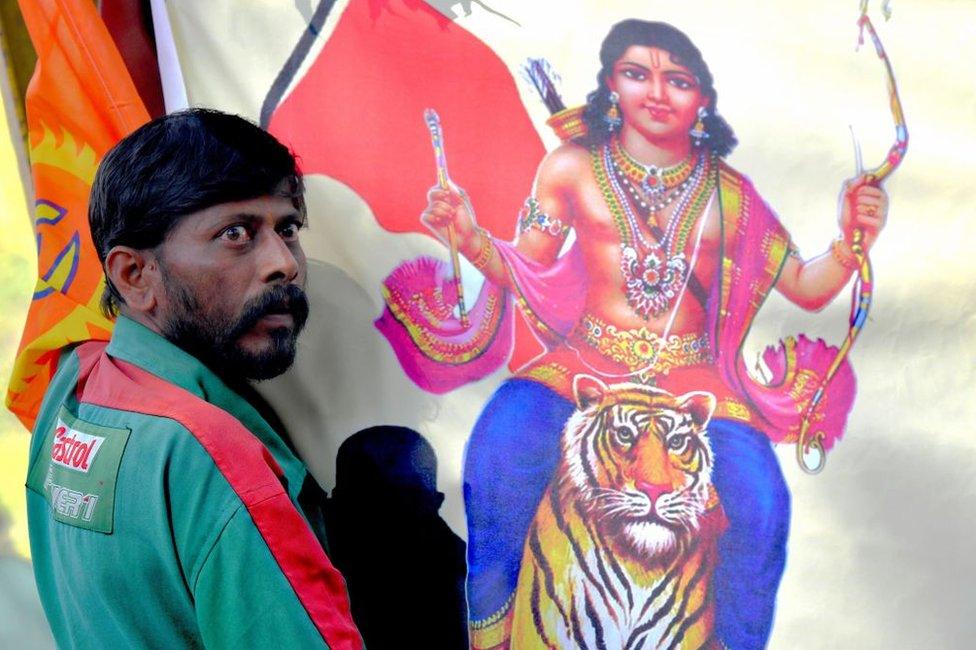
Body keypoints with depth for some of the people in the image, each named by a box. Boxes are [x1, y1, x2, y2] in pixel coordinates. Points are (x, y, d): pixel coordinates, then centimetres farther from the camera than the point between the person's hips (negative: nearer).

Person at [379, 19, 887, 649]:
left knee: (758, 502, -24)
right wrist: (470, 236, -12)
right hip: (584, 366, 0)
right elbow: (522, 273, 7)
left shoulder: (730, 194, 6)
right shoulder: (573, 169, 4)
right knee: (501, 450, -28)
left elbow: (807, 289, 8)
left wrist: (851, 243, -11)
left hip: (696, 381, 1)